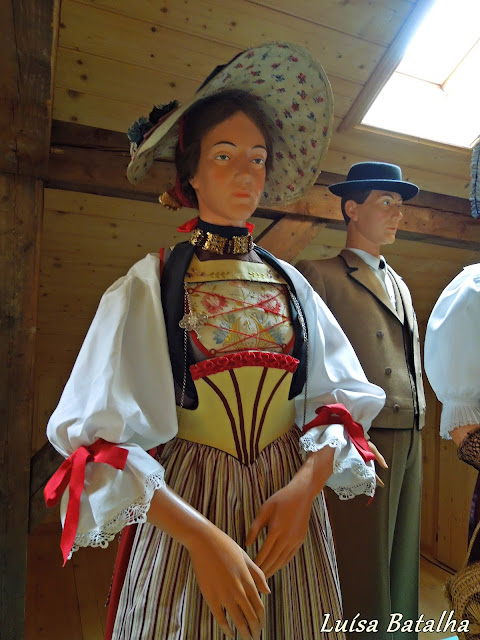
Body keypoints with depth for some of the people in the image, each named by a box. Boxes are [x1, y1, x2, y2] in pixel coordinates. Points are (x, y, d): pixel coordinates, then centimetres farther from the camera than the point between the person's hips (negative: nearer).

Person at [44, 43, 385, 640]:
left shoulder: (291, 283, 3)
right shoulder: (148, 282, -7)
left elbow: (341, 397, 2)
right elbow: (102, 435, -13)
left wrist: (307, 483, -15)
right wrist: (201, 536, -22)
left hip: (291, 499, 4)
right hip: (180, 507, -3)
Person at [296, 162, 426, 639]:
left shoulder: (399, 284, 19)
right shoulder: (319, 275, -6)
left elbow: (411, 364, 19)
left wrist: (416, 430, 15)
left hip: (409, 440, 8)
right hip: (361, 439, -7)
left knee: (401, 564, 19)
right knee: (363, 569, 5)